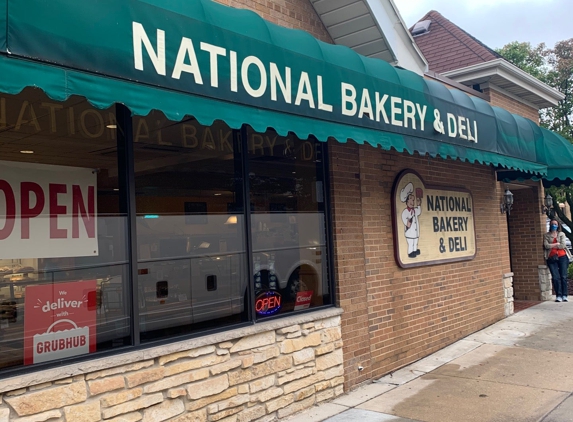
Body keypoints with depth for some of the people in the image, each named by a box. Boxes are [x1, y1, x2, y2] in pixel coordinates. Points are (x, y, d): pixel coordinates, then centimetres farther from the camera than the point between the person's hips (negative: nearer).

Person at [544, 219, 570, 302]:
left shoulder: (561, 234, 11)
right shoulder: (546, 235, 10)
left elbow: (562, 246, -3)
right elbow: (546, 246, -5)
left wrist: (552, 246, -1)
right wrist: (557, 244, -5)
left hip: (562, 257, 0)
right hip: (552, 258, 0)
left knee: (563, 276, -4)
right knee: (555, 277, -8)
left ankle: (564, 295, 0)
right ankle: (558, 296, -4)